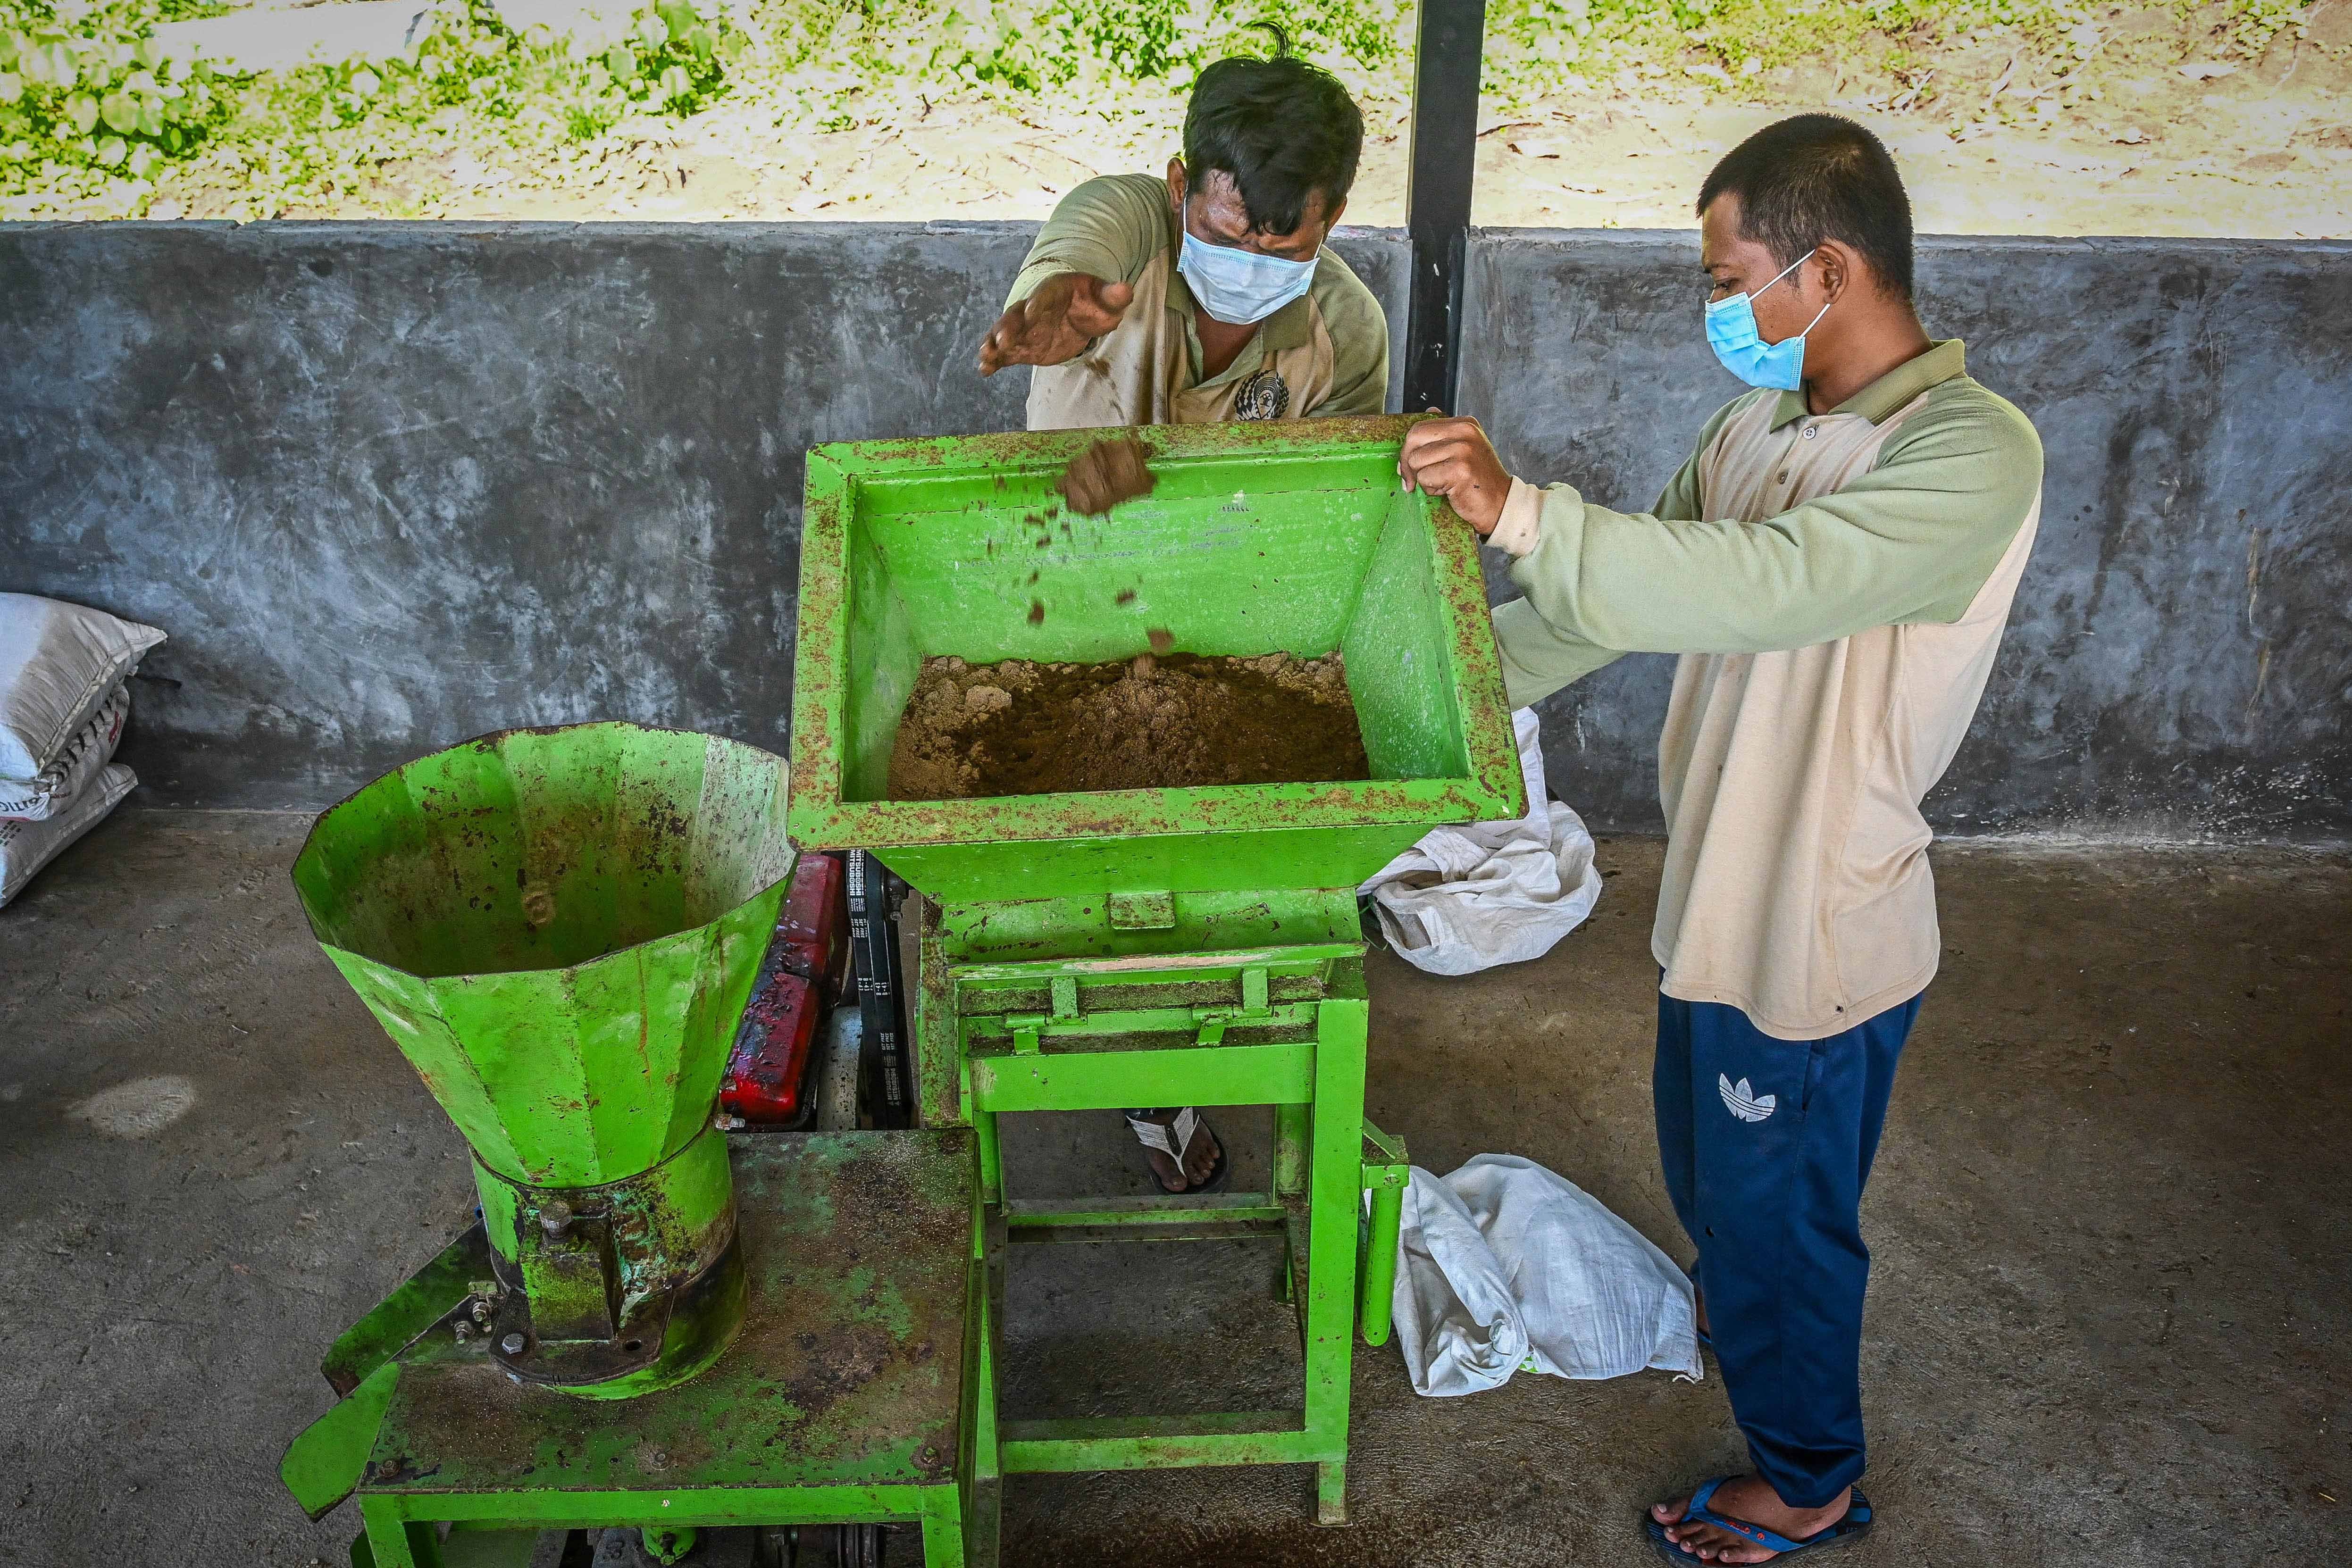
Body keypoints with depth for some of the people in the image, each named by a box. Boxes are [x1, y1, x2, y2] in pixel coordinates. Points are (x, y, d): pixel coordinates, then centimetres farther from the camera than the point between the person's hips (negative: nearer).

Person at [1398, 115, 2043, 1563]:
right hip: (1719, 896, 8)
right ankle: (1741, 1313, 60)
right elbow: (1632, 590, 8)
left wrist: (1519, 510, -44)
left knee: (1784, 1215, 13)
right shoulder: (1763, 422, 2)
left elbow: (1767, 582, -40)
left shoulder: (1974, 453, -24)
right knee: (1711, 1166, 29)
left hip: (1820, 937, -8)